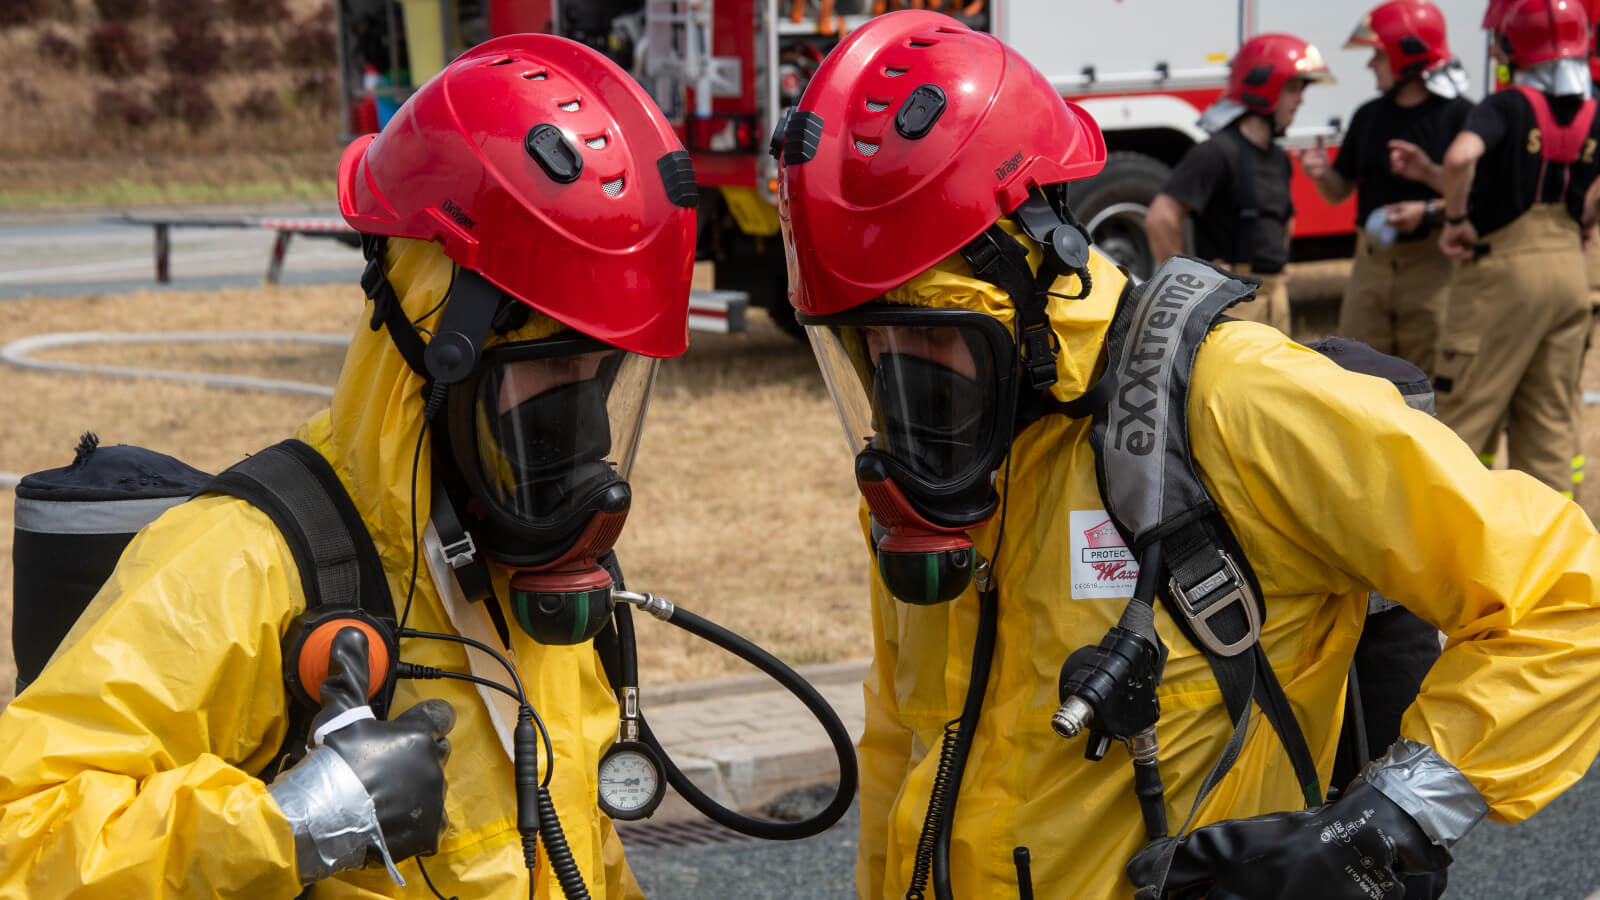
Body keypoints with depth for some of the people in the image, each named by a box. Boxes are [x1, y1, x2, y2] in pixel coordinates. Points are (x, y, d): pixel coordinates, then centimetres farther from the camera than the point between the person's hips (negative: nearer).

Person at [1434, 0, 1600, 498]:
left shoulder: (1508, 106, -13)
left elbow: (1460, 158, -31)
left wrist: (1456, 221, -16)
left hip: (1505, 269, -5)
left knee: (1469, 409, 3)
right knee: (1552, 415, 12)